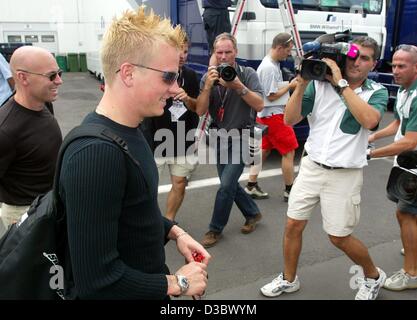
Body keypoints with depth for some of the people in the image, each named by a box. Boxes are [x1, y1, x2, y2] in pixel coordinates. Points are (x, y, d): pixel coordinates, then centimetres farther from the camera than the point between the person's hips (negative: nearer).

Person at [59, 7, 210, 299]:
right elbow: (97, 279, -30)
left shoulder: (128, 131, -1)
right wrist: (177, 283, -19)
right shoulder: (96, 153, -31)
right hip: (131, 292, -8)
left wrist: (174, 232, -2)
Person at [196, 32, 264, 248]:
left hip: (241, 138, -5)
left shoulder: (247, 74, -9)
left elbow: (259, 105, -18)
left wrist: (239, 87, -29)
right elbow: (200, 111, -9)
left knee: (226, 185, -11)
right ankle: (253, 213, 38)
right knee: (229, 184, 14)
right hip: (220, 137, 5)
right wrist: (208, 86, -23)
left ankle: (215, 229, 9)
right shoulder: (208, 78, 0)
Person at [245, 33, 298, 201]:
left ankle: (251, 186, 19)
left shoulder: (272, 64, 13)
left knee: (263, 150, 14)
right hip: (274, 115, -10)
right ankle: (289, 190, 6)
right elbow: (272, 96, -18)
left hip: (264, 114, 10)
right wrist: (290, 85, -10)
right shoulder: (269, 67, -18)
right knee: (289, 151, -3)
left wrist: (290, 84, 7)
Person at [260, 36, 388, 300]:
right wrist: (302, 84, -17)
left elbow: (369, 120, -26)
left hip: (345, 175, -2)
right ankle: (289, 279, 31)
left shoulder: (377, 92, -4)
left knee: (339, 237, 7)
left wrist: (341, 83, -22)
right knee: (293, 225, 7)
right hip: (311, 167, 3)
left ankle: (373, 276, 37)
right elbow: (290, 119, -6)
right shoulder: (320, 84, -2)